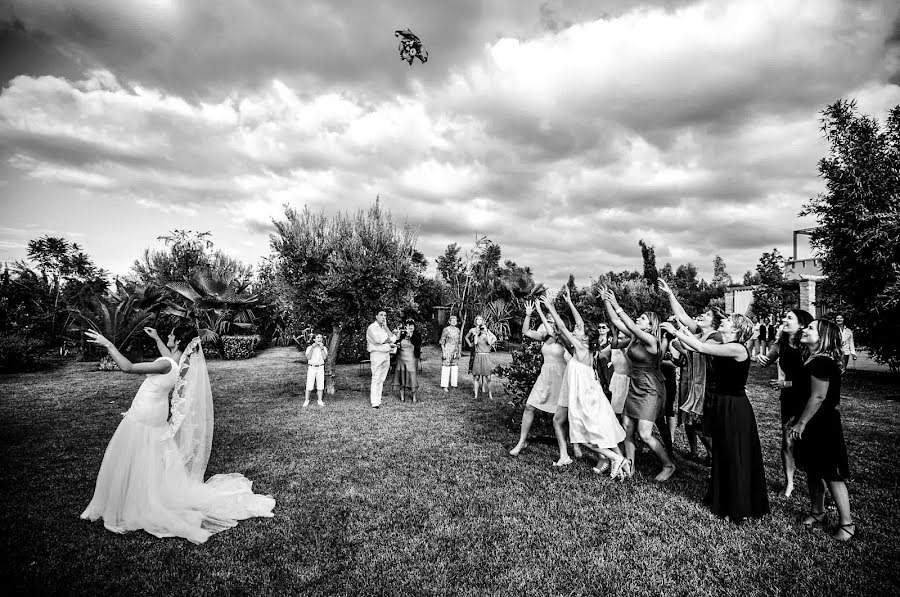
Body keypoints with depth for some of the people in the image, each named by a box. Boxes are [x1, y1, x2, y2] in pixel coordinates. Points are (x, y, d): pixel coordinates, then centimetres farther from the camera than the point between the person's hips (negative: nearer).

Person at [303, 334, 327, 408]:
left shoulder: (324, 348, 5)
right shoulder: (309, 348, 0)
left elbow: (325, 357, -11)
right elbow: (308, 357, -15)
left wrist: (322, 348, -15)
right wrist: (313, 347, -18)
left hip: (320, 368, 2)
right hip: (311, 368, -2)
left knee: (320, 385, 4)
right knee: (309, 385, -1)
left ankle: (319, 401, 14)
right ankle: (306, 401, 12)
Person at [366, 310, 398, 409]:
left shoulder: (384, 328, 19)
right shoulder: (372, 327, -4)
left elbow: (393, 339, 6)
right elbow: (378, 340, -18)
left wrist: (386, 327, 0)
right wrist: (389, 341, -3)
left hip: (386, 354, 7)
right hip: (377, 354, -7)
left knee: (382, 379, 7)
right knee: (376, 379, -8)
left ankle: (378, 399, 12)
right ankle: (374, 402, -6)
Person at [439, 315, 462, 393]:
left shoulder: (457, 330, 9)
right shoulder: (445, 330, -6)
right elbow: (442, 342, -6)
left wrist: (459, 352, 12)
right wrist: (443, 352, -11)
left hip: (455, 352, 5)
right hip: (447, 351, -5)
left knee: (455, 369, 6)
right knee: (446, 369, -1)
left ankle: (452, 384, 17)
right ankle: (445, 386, 7)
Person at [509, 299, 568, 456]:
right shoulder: (544, 337, 3)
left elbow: (552, 333, -32)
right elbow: (526, 332, -4)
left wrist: (540, 311, -27)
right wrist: (528, 314, -16)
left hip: (559, 376, -4)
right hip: (545, 375, 5)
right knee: (529, 407, -1)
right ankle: (522, 442, 11)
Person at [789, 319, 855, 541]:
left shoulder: (822, 362, -21)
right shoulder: (811, 359, 9)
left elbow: (818, 396, -23)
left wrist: (801, 423, -17)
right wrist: (796, 419, 16)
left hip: (823, 426, -10)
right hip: (811, 426, 10)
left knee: (832, 475, 1)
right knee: (812, 471, 18)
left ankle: (846, 523, 14)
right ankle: (817, 512, 31)